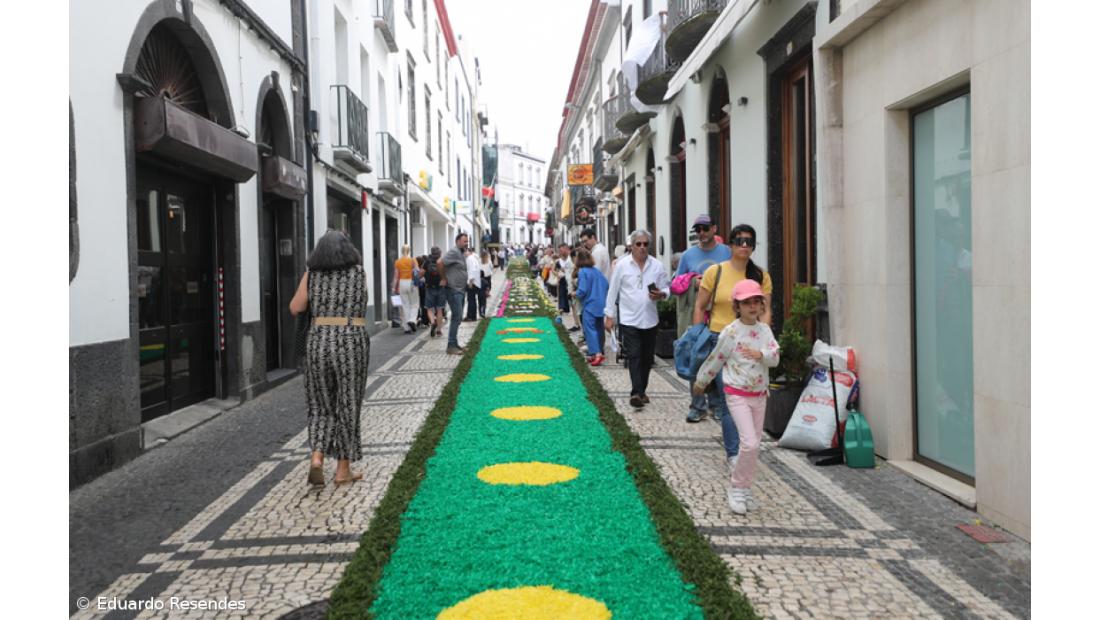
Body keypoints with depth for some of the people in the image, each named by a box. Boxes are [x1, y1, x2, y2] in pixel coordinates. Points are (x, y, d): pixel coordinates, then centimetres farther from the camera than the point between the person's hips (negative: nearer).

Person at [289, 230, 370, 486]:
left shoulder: (311, 273, 5)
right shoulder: (359, 271, 5)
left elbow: (295, 309, 8)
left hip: (319, 343, 1)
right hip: (352, 344, -1)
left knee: (322, 406, 15)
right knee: (348, 406, 9)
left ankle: (316, 458, -3)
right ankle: (343, 469, 15)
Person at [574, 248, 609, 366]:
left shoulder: (582, 272, -12)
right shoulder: (598, 271, 7)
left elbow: (582, 291, -17)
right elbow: (606, 285, 10)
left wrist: (575, 294, 2)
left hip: (589, 306, -7)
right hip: (601, 305, 7)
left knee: (590, 329, -7)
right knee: (599, 329, 15)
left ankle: (596, 354, -19)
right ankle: (600, 352, 22)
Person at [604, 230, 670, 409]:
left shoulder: (657, 265, 3)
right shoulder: (621, 265, -3)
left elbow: (666, 288, 8)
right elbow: (613, 291, 1)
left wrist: (661, 295, -15)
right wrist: (609, 315, 0)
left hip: (650, 319, 3)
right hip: (629, 319, -3)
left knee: (647, 358, 10)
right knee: (634, 356, -11)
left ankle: (641, 391, 23)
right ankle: (636, 393, -17)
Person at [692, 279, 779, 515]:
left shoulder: (764, 330, 4)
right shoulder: (730, 332, -11)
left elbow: (775, 358, -4)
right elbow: (715, 359, 0)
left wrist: (762, 354, -25)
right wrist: (700, 382, 10)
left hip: (759, 395, 6)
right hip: (737, 394, -5)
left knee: (753, 445, 11)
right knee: (750, 444, -15)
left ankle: (743, 487, 25)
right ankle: (737, 488, 2)